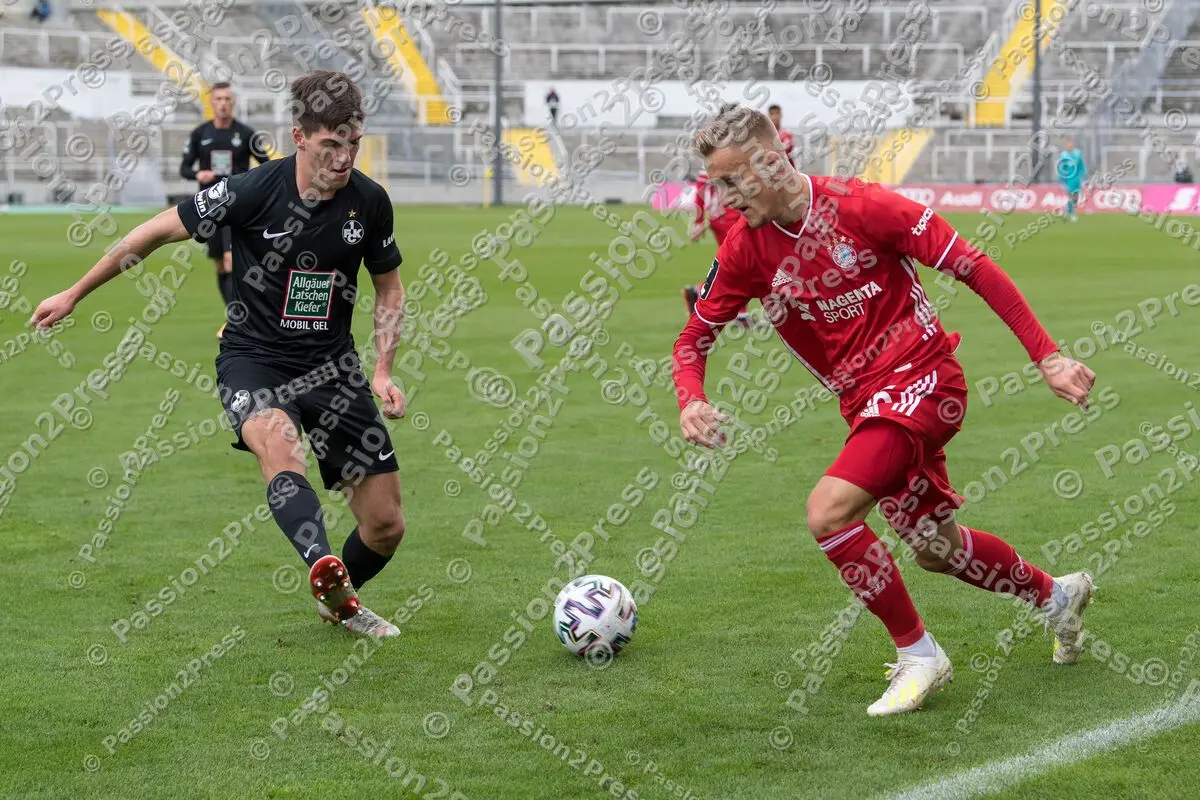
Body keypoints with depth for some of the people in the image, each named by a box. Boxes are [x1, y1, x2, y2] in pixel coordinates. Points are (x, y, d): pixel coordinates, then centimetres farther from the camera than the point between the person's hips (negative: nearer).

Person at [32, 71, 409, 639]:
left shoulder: (369, 201, -6)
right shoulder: (251, 191, -17)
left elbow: (389, 289, 11)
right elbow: (159, 231, -4)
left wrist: (383, 372, -2)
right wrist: (74, 294, 3)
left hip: (332, 367, 4)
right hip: (253, 359, -3)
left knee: (386, 524, 0)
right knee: (278, 442, -39)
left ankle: (340, 602, 32)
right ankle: (324, 569, -60)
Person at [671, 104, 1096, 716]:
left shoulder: (858, 205, -19)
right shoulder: (746, 248, -3)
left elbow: (973, 267, -13)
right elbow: (695, 336, 5)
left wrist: (1047, 357, -14)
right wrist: (691, 401, -18)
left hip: (921, 377, -7)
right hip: (864, 403, 7)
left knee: (828, 512, -23)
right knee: (934, 548, 18)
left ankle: (918, 656, -6)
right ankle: (1055, 594, 45)